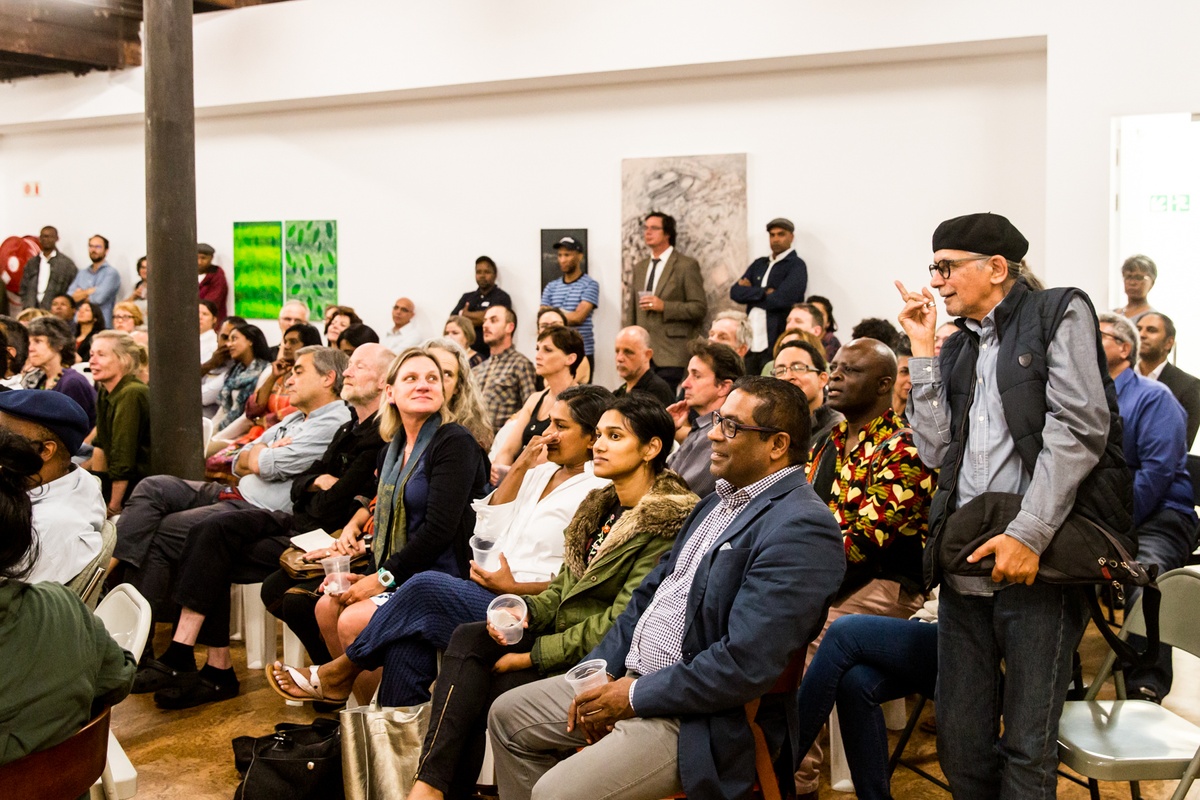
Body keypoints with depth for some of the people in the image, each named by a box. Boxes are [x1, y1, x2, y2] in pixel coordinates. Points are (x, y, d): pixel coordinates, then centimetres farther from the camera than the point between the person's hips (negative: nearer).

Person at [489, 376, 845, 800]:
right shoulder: (721, 499, 12)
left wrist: (636, 695, -17)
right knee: (508, 715, 14)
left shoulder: (801, 529, -20)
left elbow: (745, 665, -26)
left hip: (704, 719, -10)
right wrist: (603, 672, 1)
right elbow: (652, 591, 15)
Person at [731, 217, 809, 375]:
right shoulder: (759, 264, 18)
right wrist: (764, 292, -8)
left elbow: (781, 299, -15)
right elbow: (735, 292, 5)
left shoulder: (796, 266, -1)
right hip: (751, 344, 5)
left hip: (778, 346, -5)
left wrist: (751, 293, -2)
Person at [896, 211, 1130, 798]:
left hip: (1038, 561, -5)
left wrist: (1028, 535, -16)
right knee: (960, 746, 7)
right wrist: (924, 352, 9)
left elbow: (1079, 427, -9)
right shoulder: (958, 348, 20)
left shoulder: (1060, 314, 3)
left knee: (1028, 750, -2)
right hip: (966, 567, 6)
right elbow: (936, 451, 12)